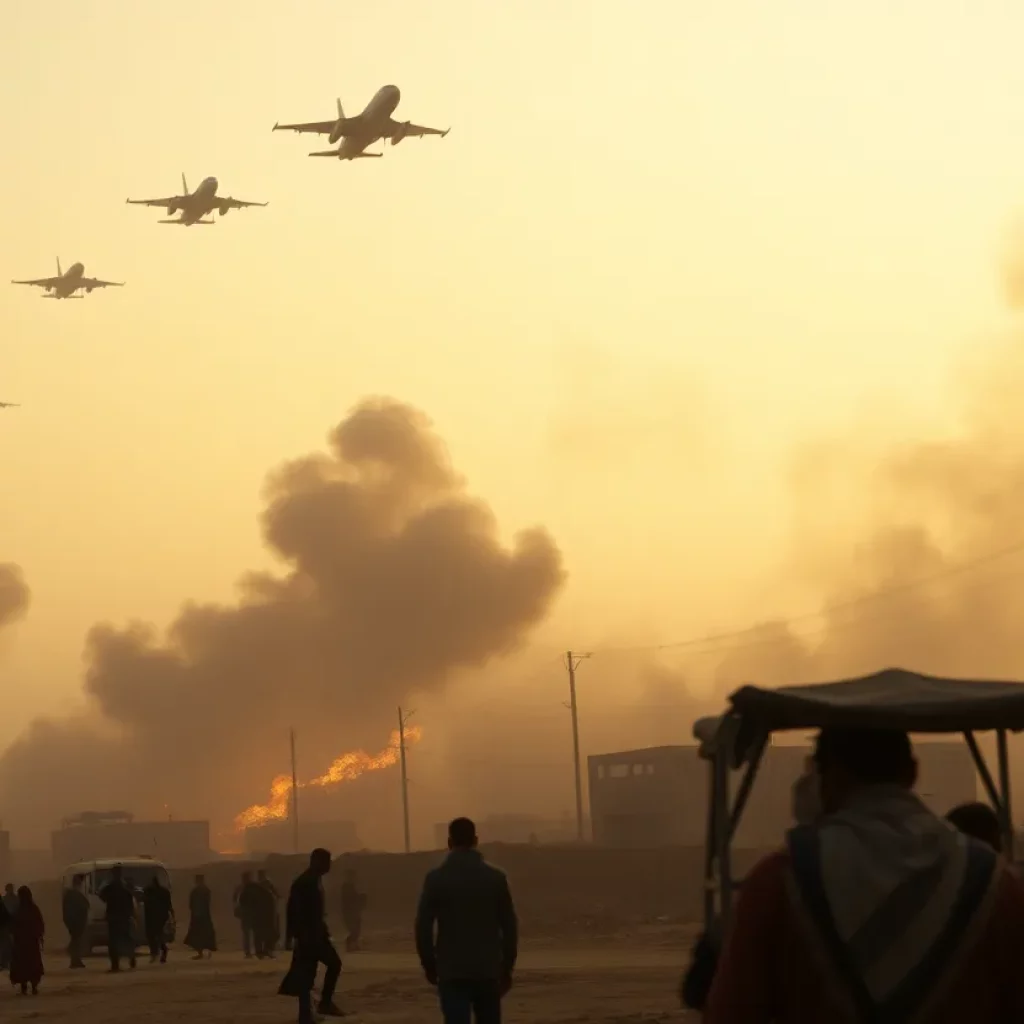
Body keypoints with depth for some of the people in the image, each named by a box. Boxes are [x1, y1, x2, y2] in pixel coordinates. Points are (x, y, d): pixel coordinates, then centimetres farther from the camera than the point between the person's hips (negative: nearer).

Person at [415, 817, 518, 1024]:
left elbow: (423, 926, -5)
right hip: (488, 970, 2)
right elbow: (509, 926, 1)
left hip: (452, 971, -2)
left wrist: (429, 964, 7)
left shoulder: (436, 878, -5)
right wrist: (507, 967, 10)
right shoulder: (496, 877, 0)